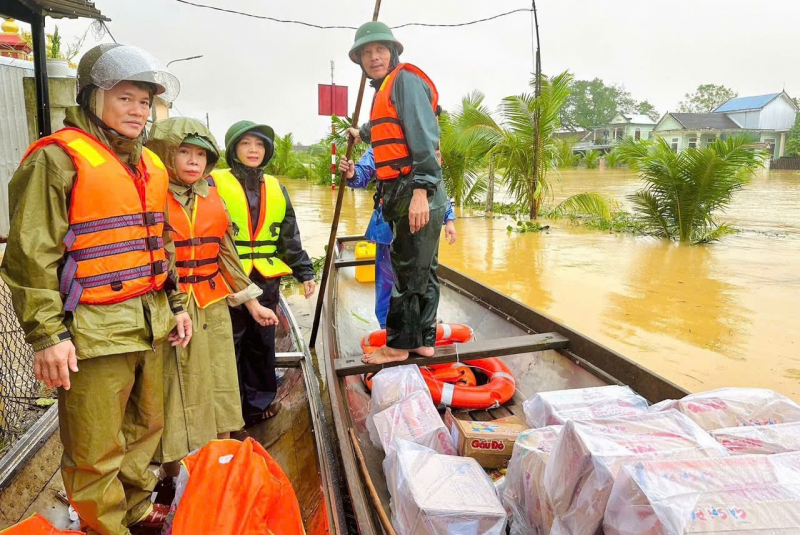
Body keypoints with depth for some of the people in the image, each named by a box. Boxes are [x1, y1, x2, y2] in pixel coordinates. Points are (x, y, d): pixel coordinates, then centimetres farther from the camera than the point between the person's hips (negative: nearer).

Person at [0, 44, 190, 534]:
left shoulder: (150, 165, 14)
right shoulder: (59, 158, -9)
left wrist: (176, 305, 20)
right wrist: (46, 334, -15)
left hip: (151, 325, 8)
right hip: (94, 332, -7)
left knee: (147, 424, 20)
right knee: (96, 449, 4)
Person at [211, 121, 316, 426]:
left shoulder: (275, 189, 12)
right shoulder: (216, 183, -1)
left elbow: (290, 236, 14)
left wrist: (304, 271, 8)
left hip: (267, 280, 4)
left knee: (262, 343, 13)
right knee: (231, 344, 5)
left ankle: (260, 400, 29)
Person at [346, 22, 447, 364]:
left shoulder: (405, 79, -6)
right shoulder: (384, 89, 22)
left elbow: (423, 138, -19)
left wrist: (421, 189, -27)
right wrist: (362, 133, 63)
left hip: (418, 195, -10)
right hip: (404, 196, 10)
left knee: (408, 272, -2)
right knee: (421, 270, 13)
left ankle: (398, 345, 9)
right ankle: (423, 340, 24)